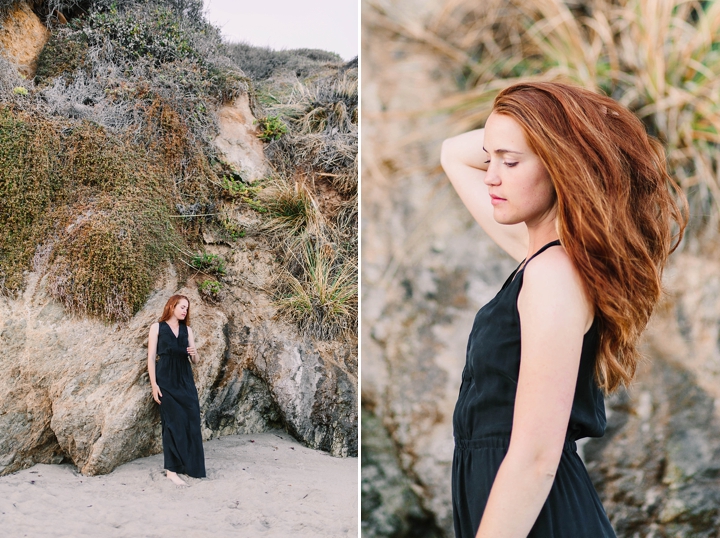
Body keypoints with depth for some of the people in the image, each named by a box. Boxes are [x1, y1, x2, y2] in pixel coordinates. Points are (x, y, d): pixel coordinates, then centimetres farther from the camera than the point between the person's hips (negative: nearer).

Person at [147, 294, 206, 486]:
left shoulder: (187, 330, 11)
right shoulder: (157, 327, 0)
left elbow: (196, 361, 11)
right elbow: (151, 357, -3)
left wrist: (194, 354, -12)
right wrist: (154, 384, -10)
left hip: (185, 380, 4)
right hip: (166, 381, -4)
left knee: (191, 422, 1)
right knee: (173, 423, -6)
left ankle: (192, 466, 11)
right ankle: (172, 470, -2)